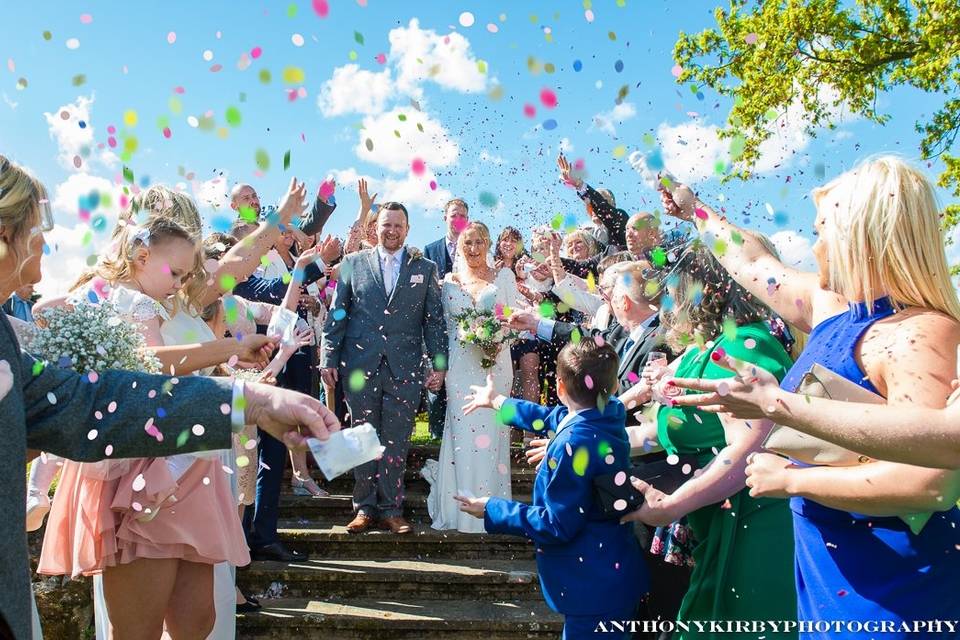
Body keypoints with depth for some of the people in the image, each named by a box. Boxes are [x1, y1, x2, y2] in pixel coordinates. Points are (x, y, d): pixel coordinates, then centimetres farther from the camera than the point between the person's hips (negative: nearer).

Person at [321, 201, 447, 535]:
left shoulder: (425, 268, 9)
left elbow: (434, 320, 7)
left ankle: (391, 509, 16)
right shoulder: (353, 263, 8)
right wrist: (329, 358, 1)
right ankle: (365, 507, 19)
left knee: (396, 443, 4)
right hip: (360, 366, 0)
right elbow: (337, 314, 7)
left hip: (405, 369, 0)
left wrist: (439, 364, 0)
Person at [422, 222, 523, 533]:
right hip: (460, 364, 1)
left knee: (491, 429, -1)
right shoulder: (449, 280, 12)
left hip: (495, 363, 0)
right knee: (463, 431, -2)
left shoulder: (504, 277, 8)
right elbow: (445, 324, 13)